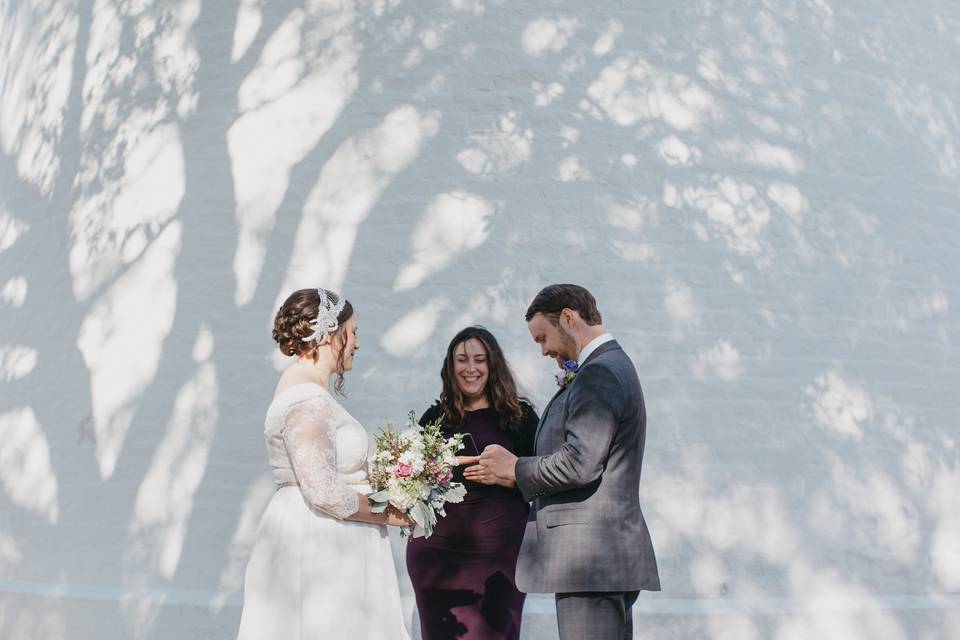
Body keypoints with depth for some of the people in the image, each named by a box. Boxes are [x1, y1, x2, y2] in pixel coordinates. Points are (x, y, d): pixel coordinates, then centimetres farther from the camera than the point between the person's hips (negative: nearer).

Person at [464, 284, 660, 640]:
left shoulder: (599, 374, -14)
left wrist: (515, 469, -6)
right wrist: (517, 477, 13)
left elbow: (579, 464, -22)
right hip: (611, 559, 11)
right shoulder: (613, 367, 18)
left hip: (591, 559, -11)